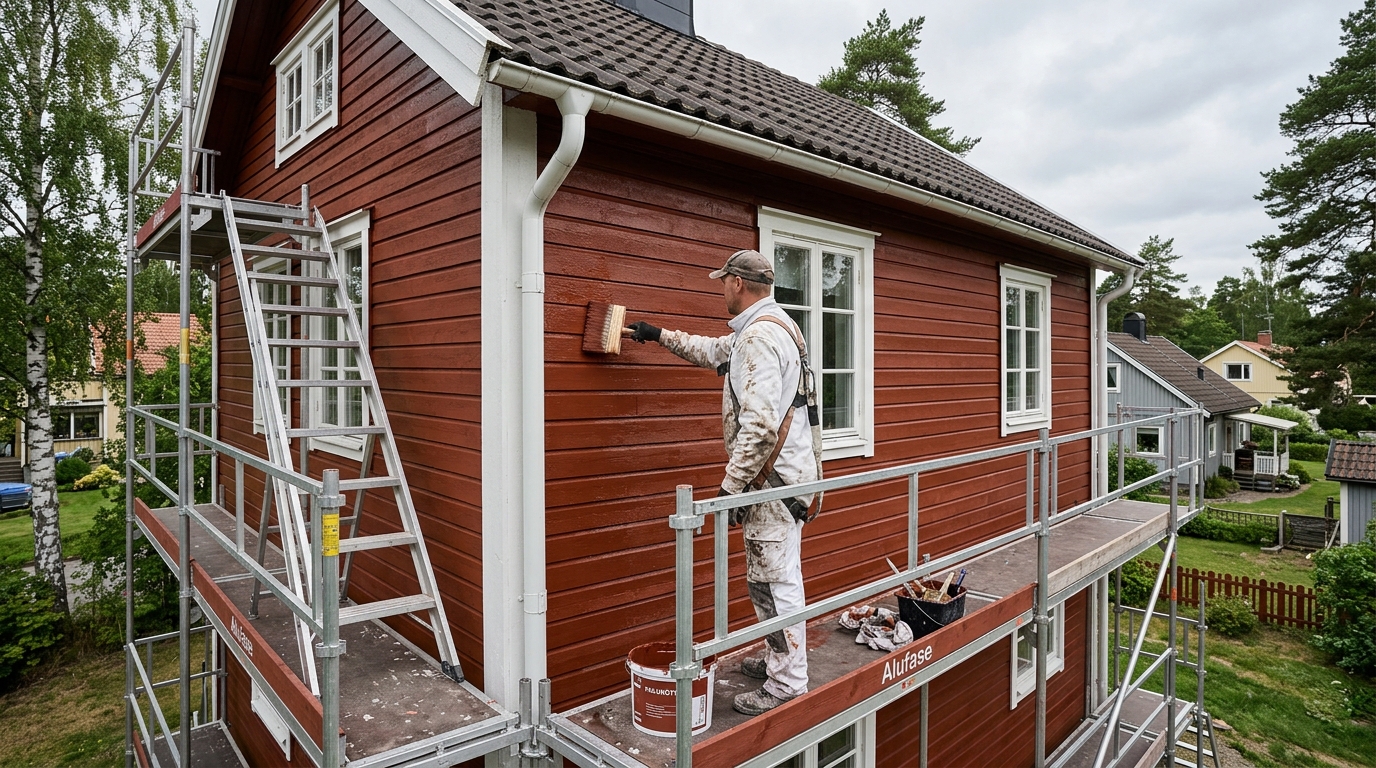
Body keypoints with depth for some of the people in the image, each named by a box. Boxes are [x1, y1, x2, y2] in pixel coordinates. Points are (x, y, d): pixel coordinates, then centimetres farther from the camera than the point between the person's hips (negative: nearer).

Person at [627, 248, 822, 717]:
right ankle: (778, 660, 36)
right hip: (783, 475, 11)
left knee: (774, 581, -1)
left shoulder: (760, 336, -20)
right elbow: (713, 351, 32)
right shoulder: (771, 327, 16)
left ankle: (787, 686, 12)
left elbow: (759, 424, -28)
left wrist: (730, 486, -23)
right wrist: (658, 336, 34)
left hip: (774, 479, -11)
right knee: (772, 576, 20)